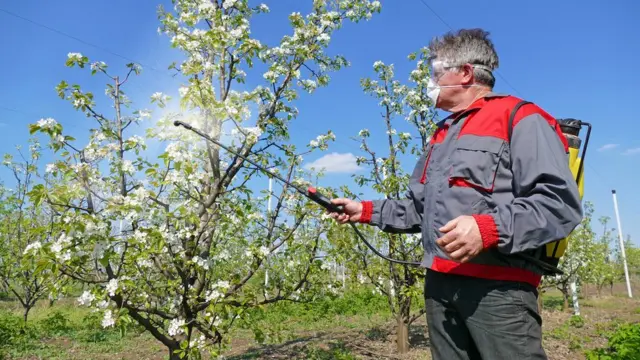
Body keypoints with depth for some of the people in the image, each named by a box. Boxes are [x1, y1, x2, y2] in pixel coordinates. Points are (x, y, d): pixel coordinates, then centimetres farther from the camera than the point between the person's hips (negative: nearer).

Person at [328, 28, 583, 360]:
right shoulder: (441, 134, 22)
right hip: (439, 283, 8)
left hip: (498, 285, -7)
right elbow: (419, 209, 25)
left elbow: (560, 202, -14)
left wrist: (490, 229, -25)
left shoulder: (519, 119, -3)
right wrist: (365, 211, 16)